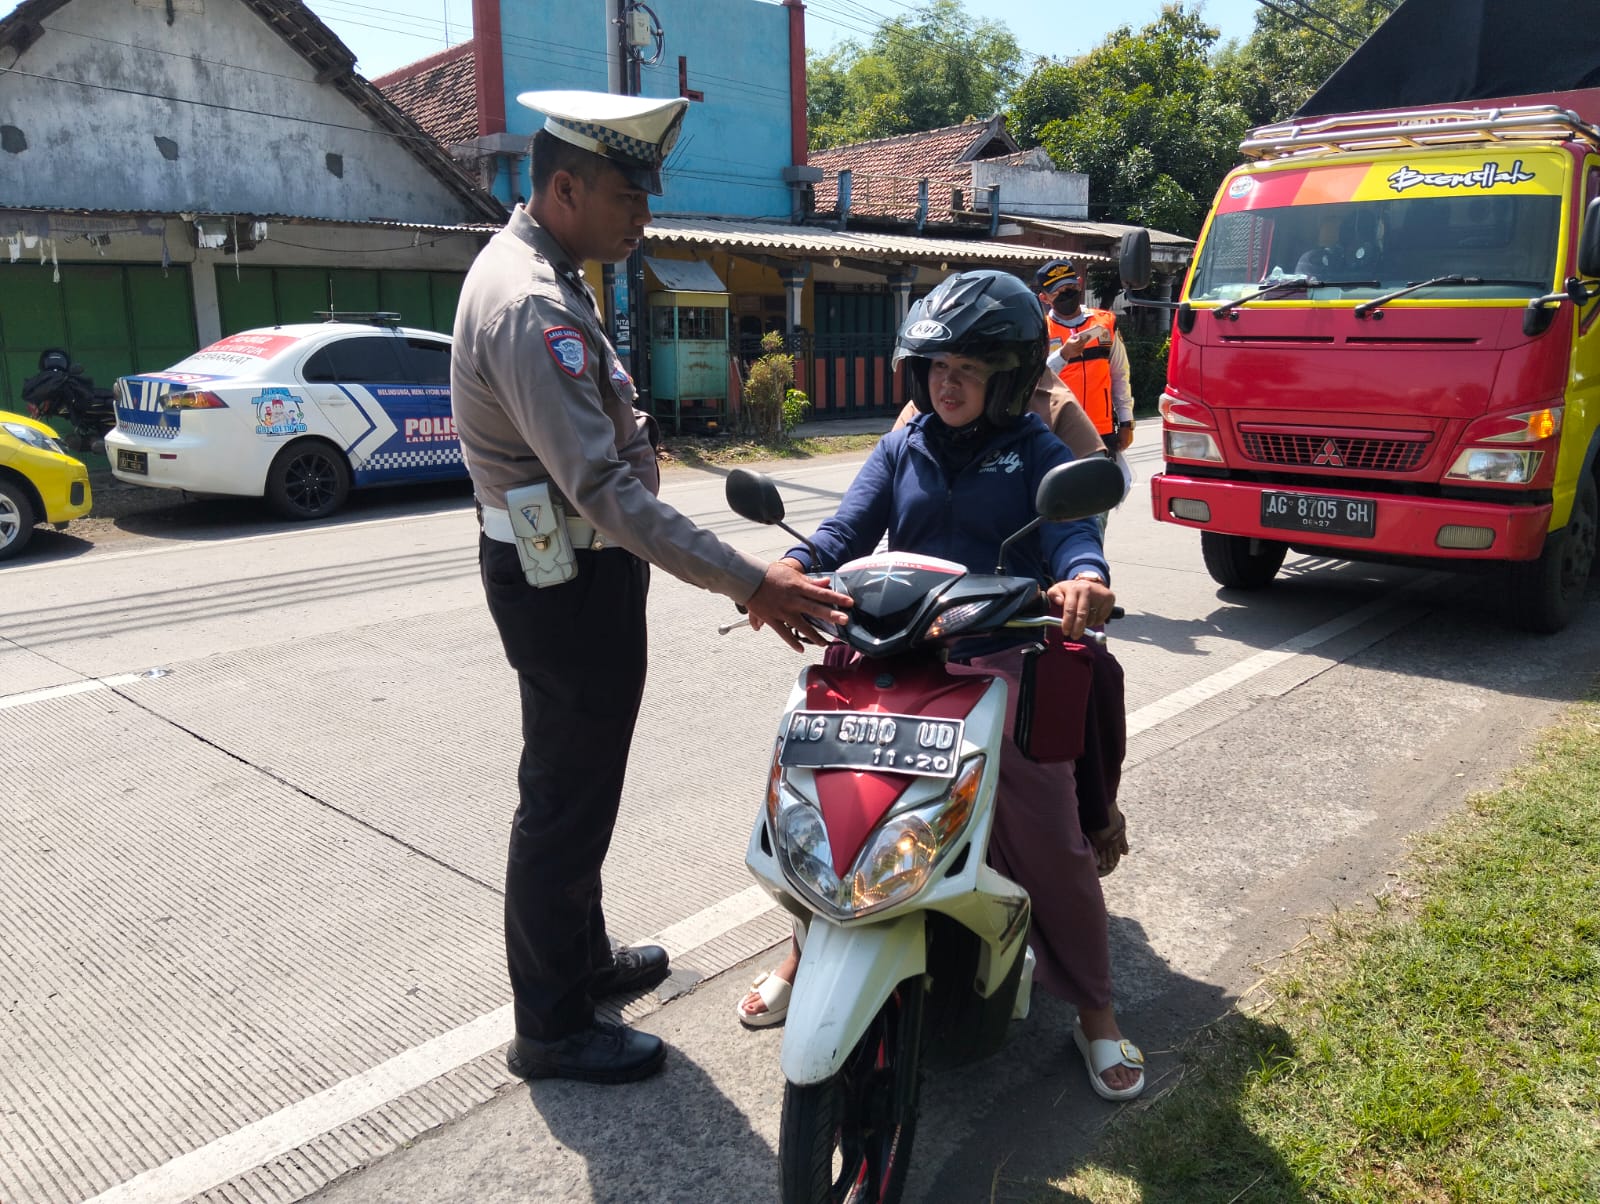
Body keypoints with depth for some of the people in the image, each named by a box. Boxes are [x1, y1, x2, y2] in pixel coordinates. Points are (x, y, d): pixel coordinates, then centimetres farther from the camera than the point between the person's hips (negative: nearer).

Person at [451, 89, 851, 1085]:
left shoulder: (529, 268, 10)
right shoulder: (532, 307, -25)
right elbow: (605, 488, -32)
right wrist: (748, 583, -33)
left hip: (566, 570, 11)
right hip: (570, 584, -11)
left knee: (574, 788, 22)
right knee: (567, 801, 2)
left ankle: (583, 959, 41)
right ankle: (553, 1029, 20)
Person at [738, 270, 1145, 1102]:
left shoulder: (1035, 453, 7)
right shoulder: (901, 450, 16)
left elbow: (1070, 529, -10)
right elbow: (847, 531, 3)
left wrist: (1083, 578, -35)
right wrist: (791, 568, -19)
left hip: (1003, 659, -2)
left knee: (1048, 838, -13)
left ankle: (1095, 1013, 8)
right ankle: (806, 953, 15)